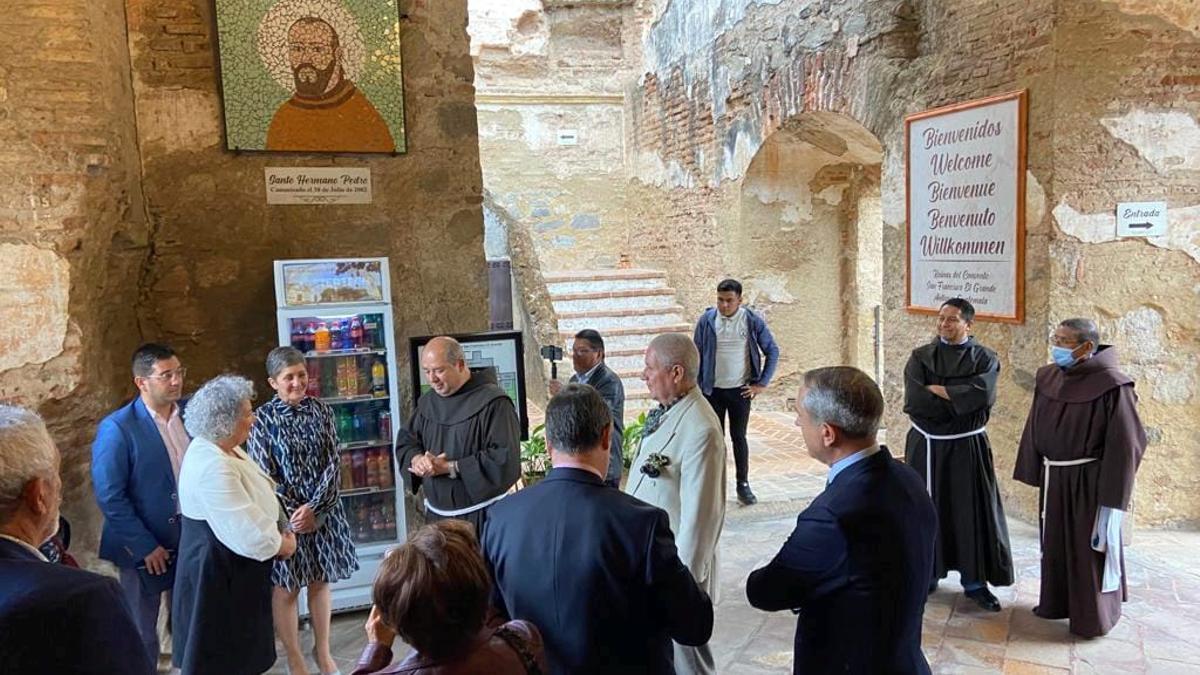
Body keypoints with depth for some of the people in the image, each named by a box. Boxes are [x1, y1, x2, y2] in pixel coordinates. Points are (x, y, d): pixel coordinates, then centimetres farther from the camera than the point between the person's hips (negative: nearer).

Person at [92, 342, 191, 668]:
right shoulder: (117, 428, -15)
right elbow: (109, 496, -15)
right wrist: (145, 547, -14)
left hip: (192, 537, 4)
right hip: (145, 547, -4)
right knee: (141, 632, 14)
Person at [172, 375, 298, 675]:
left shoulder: (223, 449, 3)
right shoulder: (212, 467, -28)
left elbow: (257, 502, 13)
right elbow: (247, 534, -28)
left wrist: (283, 532, 0)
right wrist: (282, 544, -10)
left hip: (235, 568, 10)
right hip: (219, 573, -10)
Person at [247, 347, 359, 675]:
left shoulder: (321, 411, -1)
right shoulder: (262, 419, -9)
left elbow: (333, 465, -3)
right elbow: (264, 475, -9)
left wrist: (314, 508, -13)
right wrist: (292, 514, -14)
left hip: (324, 510, 3)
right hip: (284, 514, -3)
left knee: (321, 581, 13)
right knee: (286, 587, 8)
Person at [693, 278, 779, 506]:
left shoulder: (752, 320, -6)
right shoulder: (707, 320, -5)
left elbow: (772, 351, 2)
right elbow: (696, 355, 2)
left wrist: (761, 383, -2)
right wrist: (696, 388, -1)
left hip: (741, 390, 0)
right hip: (712, 390, 0)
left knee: (739, 437, 8)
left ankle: (743, 485, 21)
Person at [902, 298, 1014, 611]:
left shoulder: (984, 358, -1)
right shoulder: (921, 356, 1)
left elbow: (983, 395, -20)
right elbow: (914, 400, -13)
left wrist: (936, 389, -14)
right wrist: (961, 401, -13)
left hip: (967, 448, -1)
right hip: (926, 446, 1)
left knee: (973, 512, 4)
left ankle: (975, 581, 18)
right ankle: (926, 574, 22)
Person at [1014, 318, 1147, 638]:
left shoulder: (1112, 385, -17)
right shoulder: (1048, 377, 1)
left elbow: (1125, 445, -16)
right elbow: (1034, 429, 8)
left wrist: (1112, 499, -16)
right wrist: (1033, 474, 8)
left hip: (1089, 482, -6)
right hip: (1053, 479, 6)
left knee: (1089, 549, 7)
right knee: (1054, 543, 18)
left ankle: (1093, 617, 25)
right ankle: (1057, 602, 36)